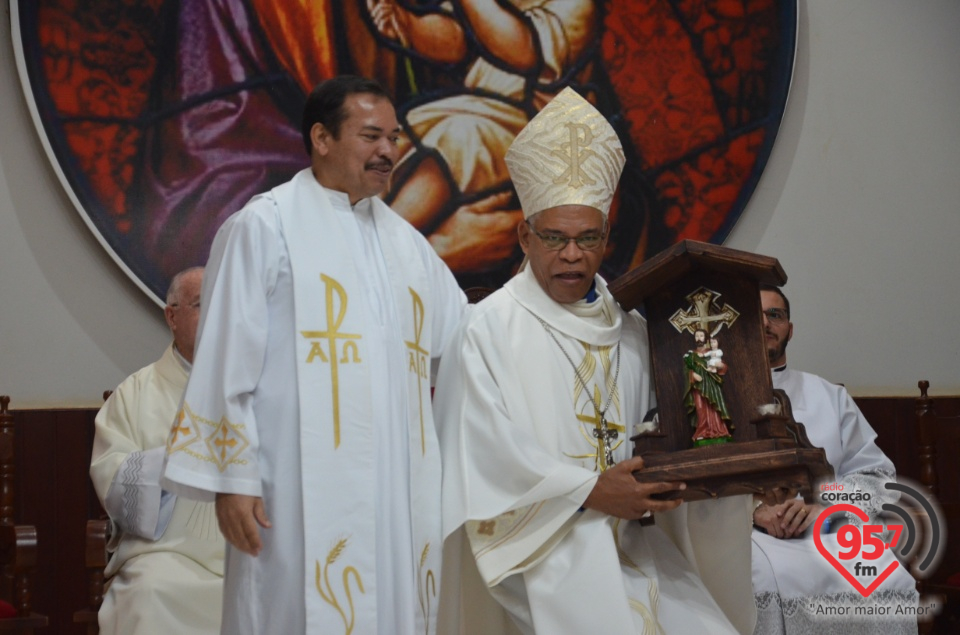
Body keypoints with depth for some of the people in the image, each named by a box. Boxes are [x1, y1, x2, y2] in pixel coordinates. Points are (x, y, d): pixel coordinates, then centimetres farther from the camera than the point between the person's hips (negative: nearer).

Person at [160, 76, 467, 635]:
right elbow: (228, 359, -6)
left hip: (401, 490, 6)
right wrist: (233, 478, -10)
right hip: (306, 490, -6)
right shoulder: (266, 226, -1)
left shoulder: (405, 240, 18)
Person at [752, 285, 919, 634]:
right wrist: (752, 507, -16)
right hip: (742, 532, -3)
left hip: (828, 533, 3)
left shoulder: (830, 396, 21)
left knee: (889, 580, -27)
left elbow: (877, 474, 12)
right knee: (765, 578, -37)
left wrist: (822, 504, -8)